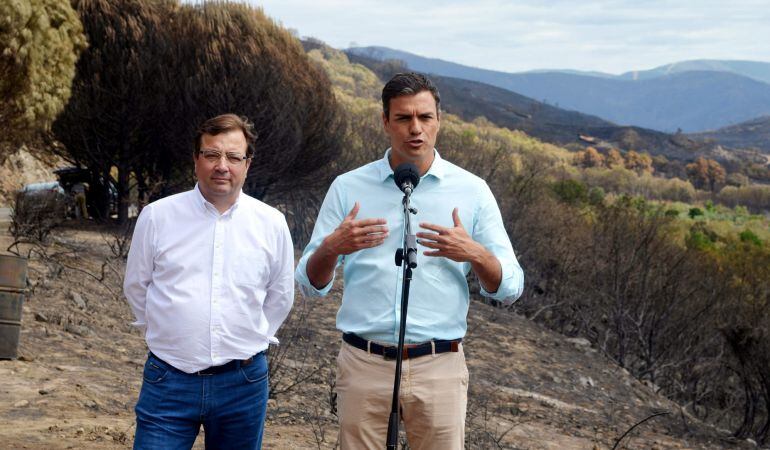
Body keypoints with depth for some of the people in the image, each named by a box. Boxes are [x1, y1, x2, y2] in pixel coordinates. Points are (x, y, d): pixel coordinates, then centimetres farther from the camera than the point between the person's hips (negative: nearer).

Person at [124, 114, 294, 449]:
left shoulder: (272, 223, 2)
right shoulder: (157, 216, -1)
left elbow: (280, 295, 14)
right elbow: (136, 286, 10)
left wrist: (252, 341, 11)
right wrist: (166, 334, 11)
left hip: (242, 382, 1)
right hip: (169, 380, -1)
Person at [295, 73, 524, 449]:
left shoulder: (472, 190, 3)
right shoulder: (348, 187, 4)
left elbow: (509, 288, 4)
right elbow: (310, 284, 4)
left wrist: (475, 254, -17)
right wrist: (331, 247, -17)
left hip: (439, 366, 0)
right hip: (363, 365, 1)